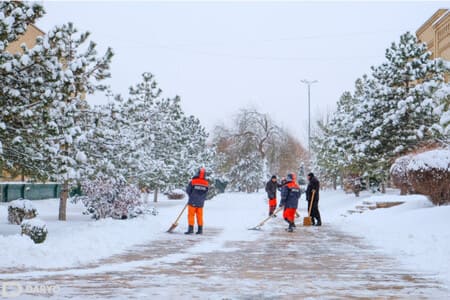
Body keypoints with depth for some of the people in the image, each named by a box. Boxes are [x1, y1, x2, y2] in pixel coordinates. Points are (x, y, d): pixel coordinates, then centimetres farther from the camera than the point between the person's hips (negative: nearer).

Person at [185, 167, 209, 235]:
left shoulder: (193, 181, -12)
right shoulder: (206, 183, -2)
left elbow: (188, 190, -4)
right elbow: (206, 194, 3)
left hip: (192, 202, -3)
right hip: (201, 203, 3)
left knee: (191, 215, 4)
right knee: (200, 216, 11)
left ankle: (190, 229, 0)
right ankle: (200, 230, 13)